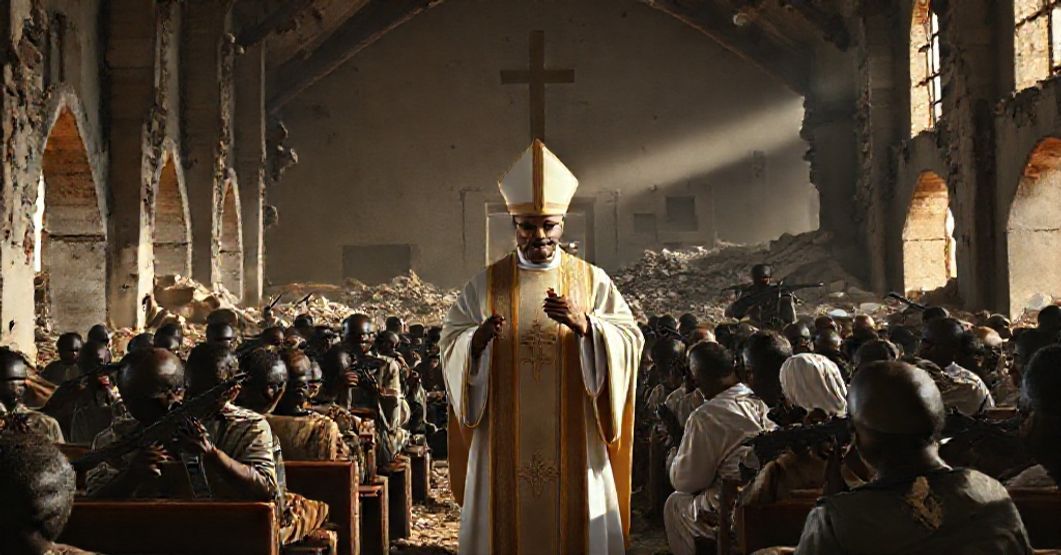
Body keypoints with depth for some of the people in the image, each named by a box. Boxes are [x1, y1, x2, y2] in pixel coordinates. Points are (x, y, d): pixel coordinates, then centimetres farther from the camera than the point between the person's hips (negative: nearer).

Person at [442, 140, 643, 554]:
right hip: (504, 446, 0)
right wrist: (478, 340, -21)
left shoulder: (593, 281, 4)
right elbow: (450, 343, 1)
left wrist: (584, 325, -23)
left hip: (574, 446, 0)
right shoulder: (485, 284, 5)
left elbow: (629, 340, -4)